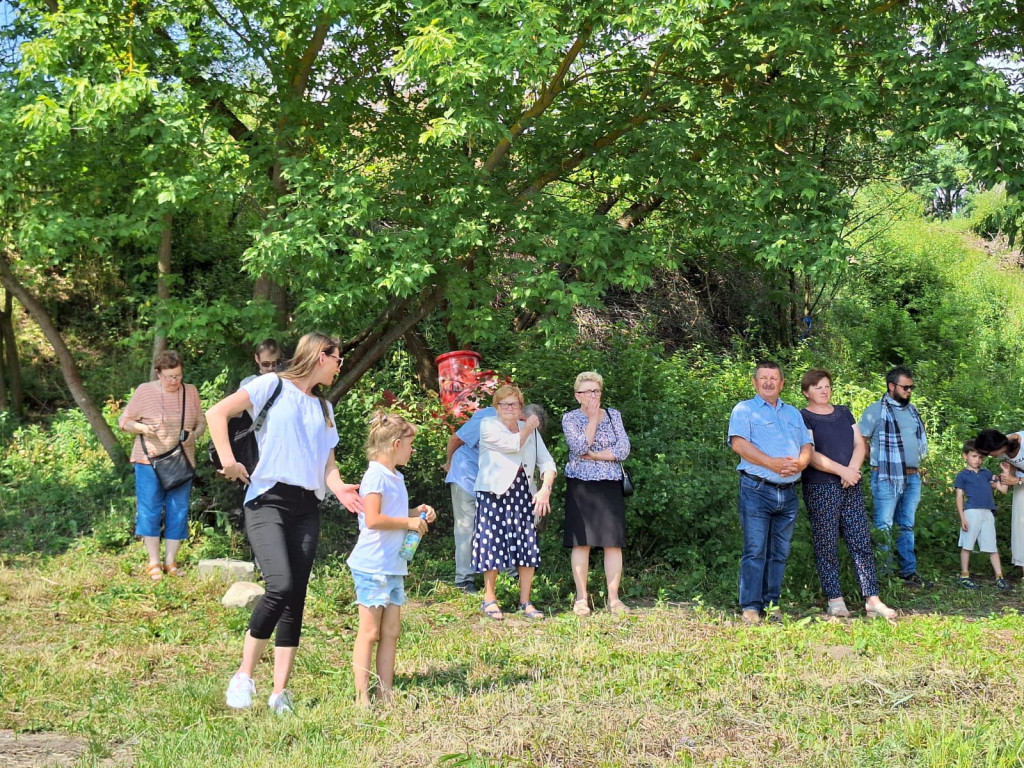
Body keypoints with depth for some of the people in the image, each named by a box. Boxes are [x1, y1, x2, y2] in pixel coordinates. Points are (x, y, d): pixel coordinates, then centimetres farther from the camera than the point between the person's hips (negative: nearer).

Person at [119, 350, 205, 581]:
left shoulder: (191, 392, 4)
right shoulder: (144, 391, -3)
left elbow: (202, 423, 12)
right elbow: (124, 421, 2)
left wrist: (194, 434, -11)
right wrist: (142, 428, -18)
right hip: (150, 461, -2)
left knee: (178, 512, 5)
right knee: (150, 511, 0)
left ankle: (170, 561, 15)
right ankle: (153, 563, 9)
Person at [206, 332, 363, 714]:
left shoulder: (324, 407, 21)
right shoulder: (273, 385, 2)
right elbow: (217, 413, -6)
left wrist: (340, 488, -2)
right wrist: (228, 460, -14)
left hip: (307, 508, 6)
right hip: (269, 500, -6)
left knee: (296, 601, 1)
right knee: (281, 586, -23)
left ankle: (280, 693, 6)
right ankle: (244, 676, -8)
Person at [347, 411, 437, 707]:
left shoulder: (395, 477, 15)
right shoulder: (376, 475, -15)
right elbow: (373, 519, -25)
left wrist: (416, 512, 11)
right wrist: (409, 522, -15)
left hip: (393, 566, 9)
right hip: (372, 565, -9)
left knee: (391, 632, 10)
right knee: (370, 632, -4)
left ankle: (386, 694, 16)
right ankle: (362, 698, 2)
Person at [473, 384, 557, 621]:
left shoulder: (530, 431, 14)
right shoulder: (488, 426, -2)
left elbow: (547, 462, 6)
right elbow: (513, 444, -18)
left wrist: (545, 489, -12)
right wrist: (529, 426, 0)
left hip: (523, 493, 4)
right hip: (494, 494, -4)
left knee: (528, 546, -1)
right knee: (493, 543, -1)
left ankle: (525, 601, 10)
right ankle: (489, 598, 14)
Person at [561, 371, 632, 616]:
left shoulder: (614, 415, 8)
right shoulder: (570, 418, 2)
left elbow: (624, 450, -3)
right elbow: (579, 446, -14)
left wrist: (593, 454, -9)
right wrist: (593, 418, -9)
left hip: (610, 486, 2)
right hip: (580, 487, -2)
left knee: (613, 542, -2)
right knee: (581, 542, -1)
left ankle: (614, 598, 3)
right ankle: (581, 598, 5)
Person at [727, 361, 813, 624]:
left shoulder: (793, 413, 21)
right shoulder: (744, 409, 5)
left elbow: (807, 446, 14)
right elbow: (738, 443, -10)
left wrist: (799, 462, -10)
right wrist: (772, 463, -19)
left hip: (788, 493, 5)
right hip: (757, 490, -5)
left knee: (780, 552, 6)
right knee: (755, 550, -9)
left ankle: (772, 604, 12)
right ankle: (751, 606, -6)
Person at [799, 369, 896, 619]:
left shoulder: (844, 413, 18)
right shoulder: (803, 418, -1)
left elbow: (860, 444, 10)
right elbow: (811, 455, -11)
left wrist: (852, 470, -8)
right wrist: (842, 470, -17)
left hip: (851, 487, 5)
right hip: (820, 488, -5)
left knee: (862, 543, 1)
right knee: (826, 546, -2)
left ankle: (872, 600, 0)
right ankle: (835, 601, 3)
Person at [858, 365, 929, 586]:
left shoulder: (912, 410, 14)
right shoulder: (876, 410, -8)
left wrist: (917, 464, 14)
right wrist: (877, 461, -4)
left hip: (912, 477, 7)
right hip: (887, 479, -7)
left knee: (907, 526, 12)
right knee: (884, 527, -5)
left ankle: (908, 572, 18)